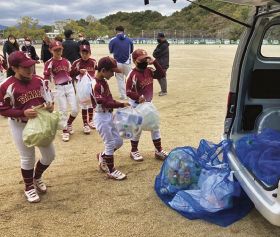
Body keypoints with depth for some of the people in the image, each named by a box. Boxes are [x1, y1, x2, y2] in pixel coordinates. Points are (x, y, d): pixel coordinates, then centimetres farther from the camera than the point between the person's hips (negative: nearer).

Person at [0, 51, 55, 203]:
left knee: (50, 155, 13)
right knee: (27, 158, 8)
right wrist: (23, 113, -27)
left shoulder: (38, 80, -4)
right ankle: (29, 187, 34)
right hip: (20, 126, -5)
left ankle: (37, 177, 42)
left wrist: (50, 105, -12)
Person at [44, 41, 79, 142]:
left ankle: (69, 124, 29)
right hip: (59, 88, -3)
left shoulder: (66, 61, 6)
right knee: (63, 111, 2)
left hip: (69, 86, 4)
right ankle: (65, 131, 19)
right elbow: (46, 78, -12)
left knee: (75, 109, 0)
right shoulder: (49, 63, -8)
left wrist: (74, 87, 16)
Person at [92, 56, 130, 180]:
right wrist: (121, 104, -23)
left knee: (118, 141, 15)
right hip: (101, 117, -9)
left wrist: (119, 105, -1)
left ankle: (102, 156, 38)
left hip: (109, 116, 9)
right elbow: (104, 103, -27)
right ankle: (111, 170, 18)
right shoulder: (95, 84, -22)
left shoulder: (104, 81, 7)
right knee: (110, 144, 1)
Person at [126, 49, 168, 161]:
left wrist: (154, 62, -9)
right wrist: (138, 97, -42)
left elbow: (162, 74, -1)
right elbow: (128, 91, -25)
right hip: (137, 105, -7)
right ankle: (134, 151, 26)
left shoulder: (149, 71, 0)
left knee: (155, 126, 11)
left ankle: (159, 151, 24)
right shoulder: (133, 74, -20)